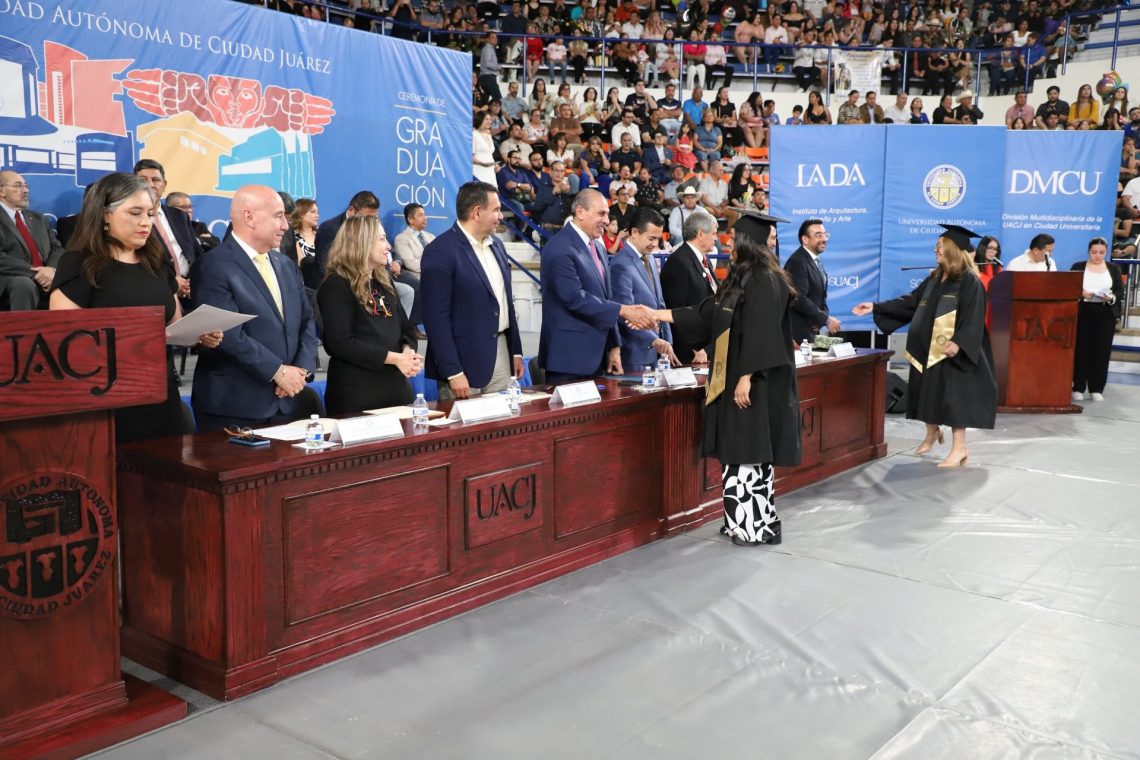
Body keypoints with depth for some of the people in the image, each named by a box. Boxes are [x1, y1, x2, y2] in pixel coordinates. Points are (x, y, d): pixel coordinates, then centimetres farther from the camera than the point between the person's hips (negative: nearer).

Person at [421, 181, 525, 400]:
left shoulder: (496, 245, 12)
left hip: (501, 354, 7)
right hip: (466, 361, -7)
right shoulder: (440, 252, -14)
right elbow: (436, 317, -16)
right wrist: (453, 373, -19)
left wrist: (516, 350, 16)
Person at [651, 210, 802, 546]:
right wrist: (657, 314, 18)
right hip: (738, 376, 9)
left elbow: (760, 333, -22)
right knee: (743, 451, 11)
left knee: (751, 452, -3)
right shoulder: (742, 277, 15)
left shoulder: (764, 280, -15)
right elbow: (707, 312, 18)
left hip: (756, 381, -9)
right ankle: (748, 521, 19)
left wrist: (746, 377, -24)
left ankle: (759, 526, 7)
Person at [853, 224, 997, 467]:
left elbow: (973, 318, -18)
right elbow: (909, 303, 13)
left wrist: (958, 342, -30)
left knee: (953, 395, -5)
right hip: (929, 348, 8)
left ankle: (959, 447, 4)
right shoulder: (934, 278, 12)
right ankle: (932, 432, 37)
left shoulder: (969, 281, -11)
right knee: (928, 391, 15)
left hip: (952, 350, -8)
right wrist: (876, 307, 9)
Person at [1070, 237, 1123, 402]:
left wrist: (1111, 298, -14)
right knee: (1081, 350, -2)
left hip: (1106, 315, 2)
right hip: (1083, 313, -1)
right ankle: (1078, 388, 4)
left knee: (1102, 351, 0)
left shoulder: (1114, 269, 11)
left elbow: (1120, 292, 7)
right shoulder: (1078, 267, 6)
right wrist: (1081, 293, -17)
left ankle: (1097, 389, 6)